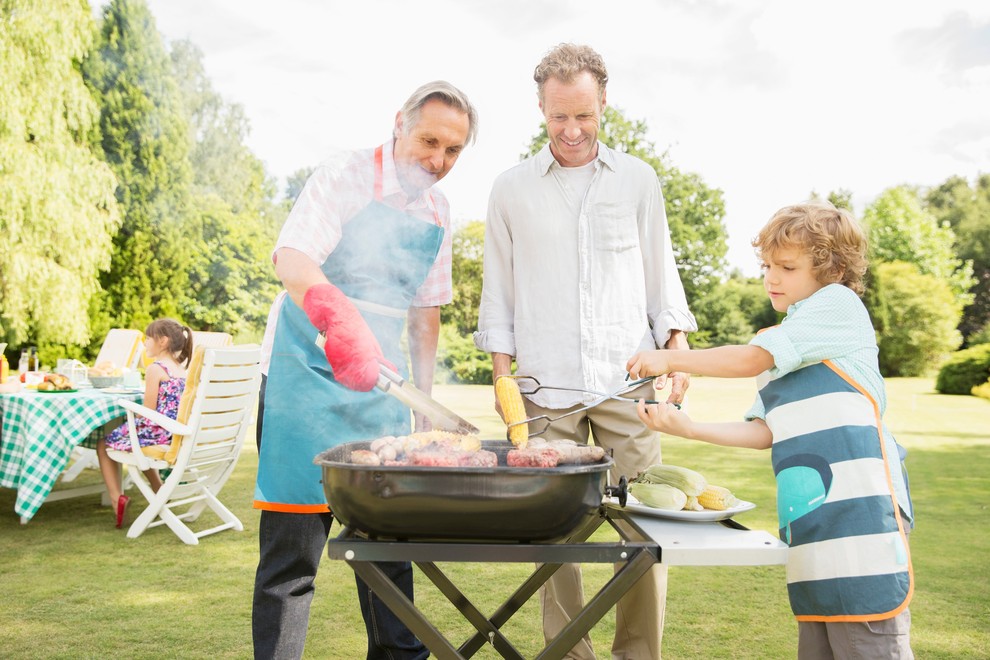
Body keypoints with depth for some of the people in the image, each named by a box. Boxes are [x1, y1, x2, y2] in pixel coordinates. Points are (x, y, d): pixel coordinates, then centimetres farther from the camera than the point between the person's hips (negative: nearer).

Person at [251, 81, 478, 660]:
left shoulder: (438, 212, 10)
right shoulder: (346, 177, -10)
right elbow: (292, 258, -26)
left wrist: (426, 402, 13)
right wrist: (337, 315, -47)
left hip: (379, 377, 6)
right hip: (310, 370, -6)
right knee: (294, 545, -4)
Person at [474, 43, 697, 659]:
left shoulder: (638, 178, 10)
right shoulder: (511, 189, 9)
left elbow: (662, 273, 15)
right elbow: (498, 289, 11)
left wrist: (678, 347, 4)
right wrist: (501, 370, 5)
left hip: (627, 378, 1)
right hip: (546, 383, 0)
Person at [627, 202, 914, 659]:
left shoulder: (839, 303, -1)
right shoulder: (782, 349, 23)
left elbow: (750, 359, -9)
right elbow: (762, 432, 15)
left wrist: (671, 359, 1)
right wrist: (687, 428, 4)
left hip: (858, 507, -8)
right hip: (809, 519, 8)